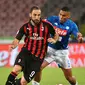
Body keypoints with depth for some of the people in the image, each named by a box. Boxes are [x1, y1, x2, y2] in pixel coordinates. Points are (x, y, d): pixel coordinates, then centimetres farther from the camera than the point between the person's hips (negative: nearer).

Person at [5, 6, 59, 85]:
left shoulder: (46, 25, -5)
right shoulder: (25, 27, -2)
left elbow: (55, 34, 11)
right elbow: (17, 39, 1)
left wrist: (54, 40, -11)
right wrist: (13, 45, -21)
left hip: (37, 58, 0)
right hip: (26, 52, 0)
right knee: (16, 69, -32)